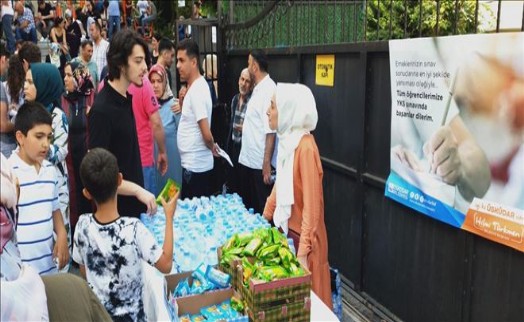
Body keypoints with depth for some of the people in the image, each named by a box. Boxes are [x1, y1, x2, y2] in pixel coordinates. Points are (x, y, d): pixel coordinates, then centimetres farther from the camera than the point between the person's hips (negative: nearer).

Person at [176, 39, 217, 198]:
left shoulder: (197, 91, -19)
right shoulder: (196, 87, 11)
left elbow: (207, 134, -22)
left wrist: (212, 147, -4)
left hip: (194, 165, -9)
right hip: (195, 163, 9)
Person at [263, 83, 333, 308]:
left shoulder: (305, 147, -22)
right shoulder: (286, 140, 3)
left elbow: (311, 205, -24)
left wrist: (303, 252, -26)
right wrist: (265, 217, 17)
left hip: (303, 236, -7)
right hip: (287, 230, 8)